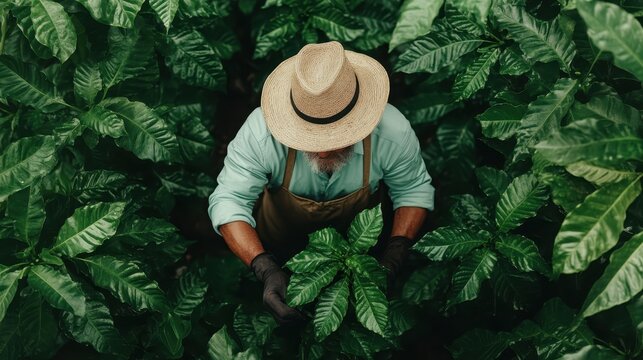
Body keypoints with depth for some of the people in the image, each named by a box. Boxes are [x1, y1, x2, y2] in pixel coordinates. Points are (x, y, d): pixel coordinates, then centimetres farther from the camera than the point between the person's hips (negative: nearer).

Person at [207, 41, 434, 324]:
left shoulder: (393, 134, -34)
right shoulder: (261, 132, -40)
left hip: (358, 237, 1)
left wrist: (392, 259, -30)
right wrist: (266, 271, -48)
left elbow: (413, 190, -16)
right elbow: (229, 202, -34)